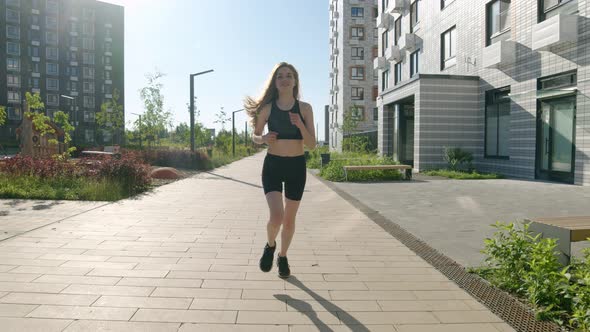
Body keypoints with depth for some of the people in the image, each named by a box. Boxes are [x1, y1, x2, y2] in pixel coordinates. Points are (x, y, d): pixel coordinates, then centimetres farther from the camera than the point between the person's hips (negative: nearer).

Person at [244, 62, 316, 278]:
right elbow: (255, 136, 10)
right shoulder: (267, 108, -2)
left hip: (296, 166, 1)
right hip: (272, 165, -1)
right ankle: (270, 246, 18)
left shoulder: (304, 108, -2)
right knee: (276, 217, -17)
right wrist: (264, 139, -12)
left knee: (289, 219, 11)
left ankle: (282, 257, 36)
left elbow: (312, 145, -5)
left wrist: (300, 125, -21)